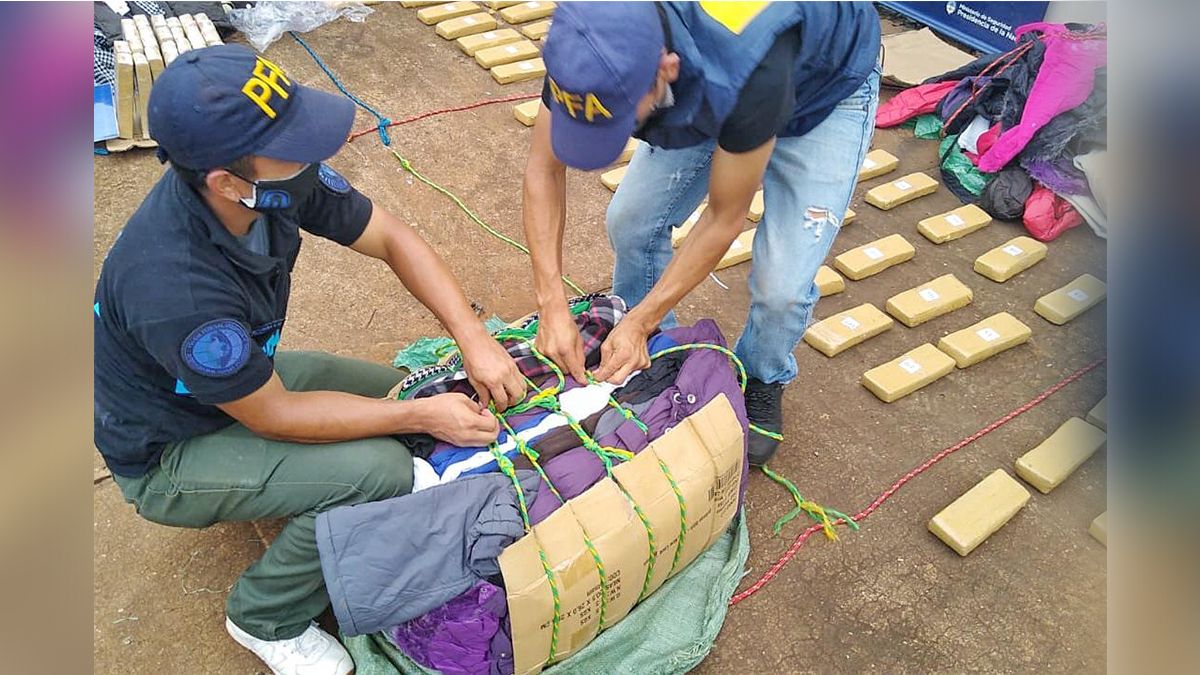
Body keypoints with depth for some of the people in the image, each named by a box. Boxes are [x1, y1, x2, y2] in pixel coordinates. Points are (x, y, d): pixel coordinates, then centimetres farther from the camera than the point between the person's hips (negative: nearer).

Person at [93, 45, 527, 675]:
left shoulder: (277, 181, -21)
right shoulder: (176, 288, -40)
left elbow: (393, 239, -11)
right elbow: (273, 417, -27)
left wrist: (475, 339, -21)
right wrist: (421, 417, -23)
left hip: (247, 373, 7)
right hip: (169, 455, -6)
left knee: (417, 397, 0)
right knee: (378, 469, -24)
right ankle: (267, 619, 2)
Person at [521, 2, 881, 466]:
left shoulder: (747, 72, -45)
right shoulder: (594, 39, -31)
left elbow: (724, 218, -29)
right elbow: (544, 169, -19)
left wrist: (640, 323, -26)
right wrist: (551, 305, -25)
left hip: (825, 92, -4)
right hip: (705, 92, 5)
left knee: (781, 284, -15)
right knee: (630, 221, -5)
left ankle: (763, 382, 20)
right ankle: (641, 352, 24)